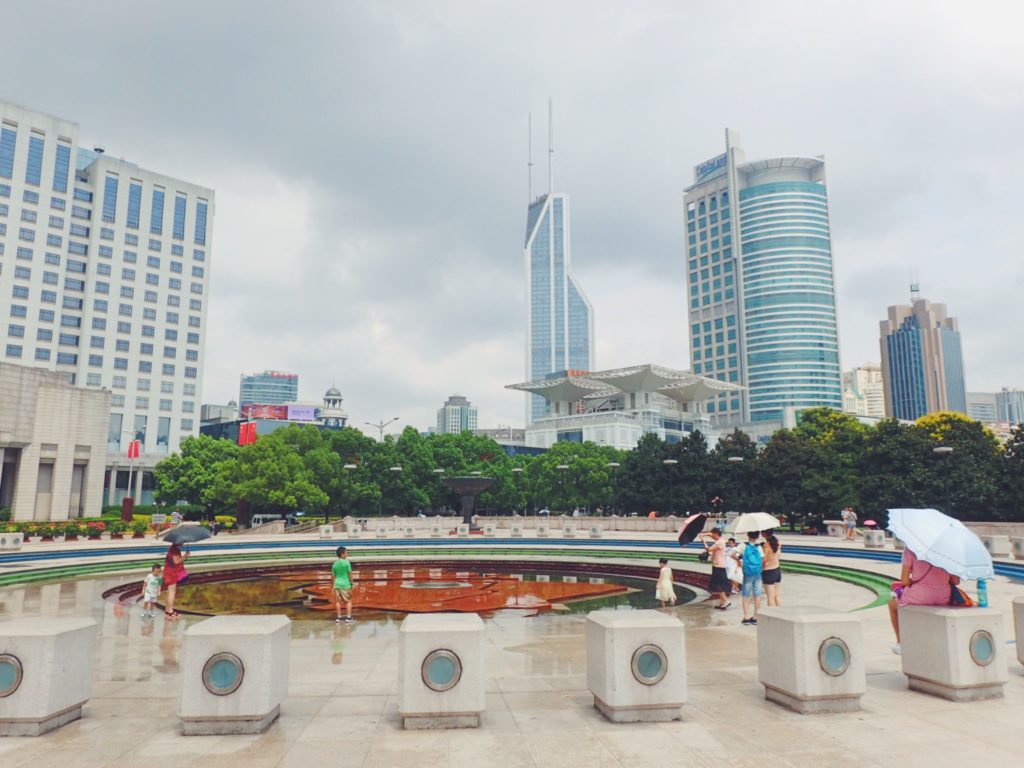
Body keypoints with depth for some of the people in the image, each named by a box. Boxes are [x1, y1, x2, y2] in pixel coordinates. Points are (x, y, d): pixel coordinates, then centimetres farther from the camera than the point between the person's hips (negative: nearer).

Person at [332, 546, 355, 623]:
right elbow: (350, 574, -8)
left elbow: (334, 576, 8)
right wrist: (352, 584, 2)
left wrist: (333, 586, 14)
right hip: (345, 584, -5)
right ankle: (348, 617, 5)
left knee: (338, 601, 11)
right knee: (348, 601, 5)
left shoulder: (334, 564, 4)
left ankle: (338, 617, 15)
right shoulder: (346, 562, -10)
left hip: (337, 584, 5)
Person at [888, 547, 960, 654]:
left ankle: (900, 644, 37)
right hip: (943, 598, 4)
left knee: (892, 604, 31)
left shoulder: (910, 550, -8)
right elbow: (956, 581, 1)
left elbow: (905, 581, -11)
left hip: (919, 596, -4)